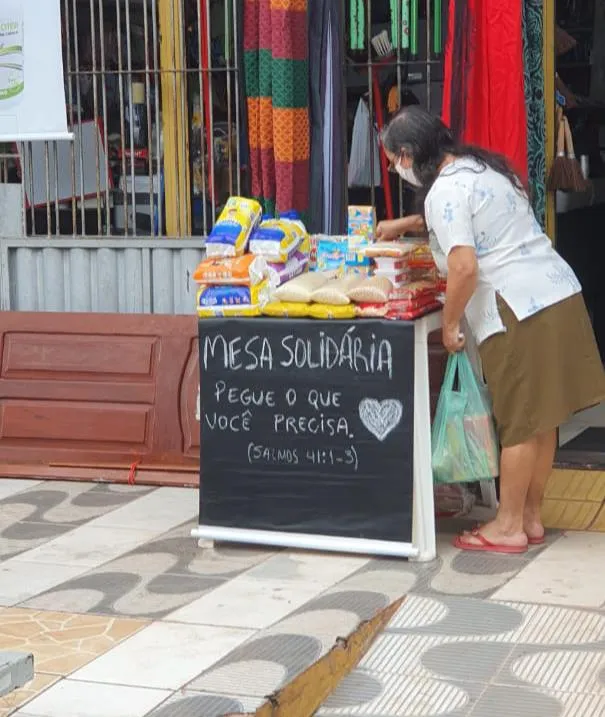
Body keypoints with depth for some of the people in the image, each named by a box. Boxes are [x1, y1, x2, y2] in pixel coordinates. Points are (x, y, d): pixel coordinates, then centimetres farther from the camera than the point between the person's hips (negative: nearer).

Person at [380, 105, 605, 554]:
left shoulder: (444, 191, -12)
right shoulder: (481, 166, 18)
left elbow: (464, 267, -23)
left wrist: (449, 323, -8)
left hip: (520, 309, -9)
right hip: (557, 293, 9)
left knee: (520, 423, -1)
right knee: (541, 419, 13)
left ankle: (509, 527, 9)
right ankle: (531, 518, 23)